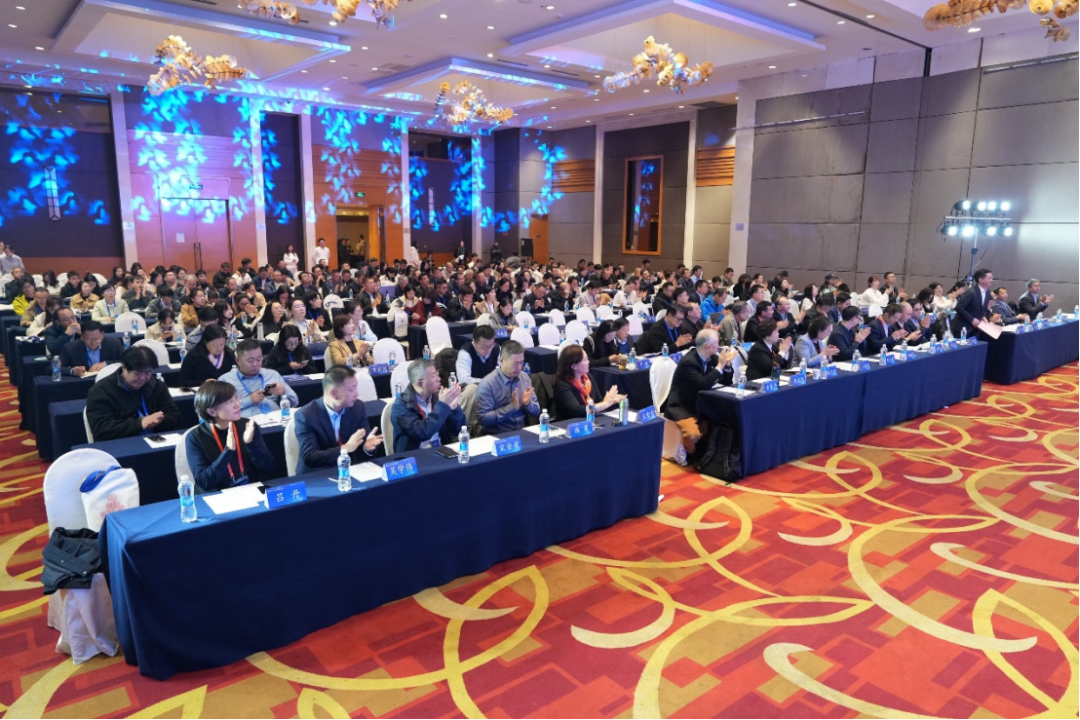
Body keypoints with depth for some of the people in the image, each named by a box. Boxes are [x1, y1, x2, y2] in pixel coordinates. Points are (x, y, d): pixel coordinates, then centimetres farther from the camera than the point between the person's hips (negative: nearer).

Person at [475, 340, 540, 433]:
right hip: (496, 436, -5)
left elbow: (536, 412, 11)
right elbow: (482, 419, -17)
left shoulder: (525, 378, 5)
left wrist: (527, 403, -10)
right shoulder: (487, 384, -12)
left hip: (521, 432, 5)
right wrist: (511, 407, -19)